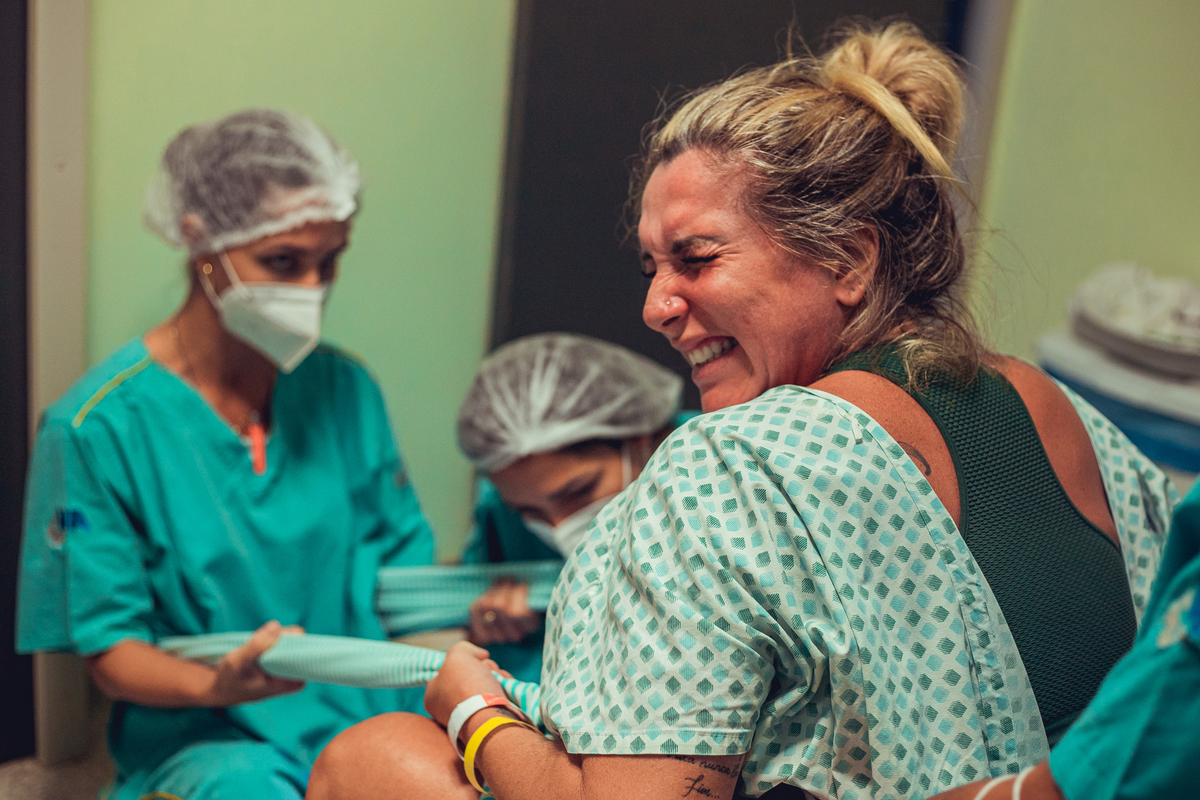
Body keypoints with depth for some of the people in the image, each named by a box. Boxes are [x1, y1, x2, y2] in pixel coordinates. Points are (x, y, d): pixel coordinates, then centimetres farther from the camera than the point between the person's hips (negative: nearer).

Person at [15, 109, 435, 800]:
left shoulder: (345, 389, 5)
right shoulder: (96, 426, -9)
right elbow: (109, 649, -6)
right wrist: (219, 685, -26)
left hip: (364, 712, 3)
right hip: (203, 737, -3)